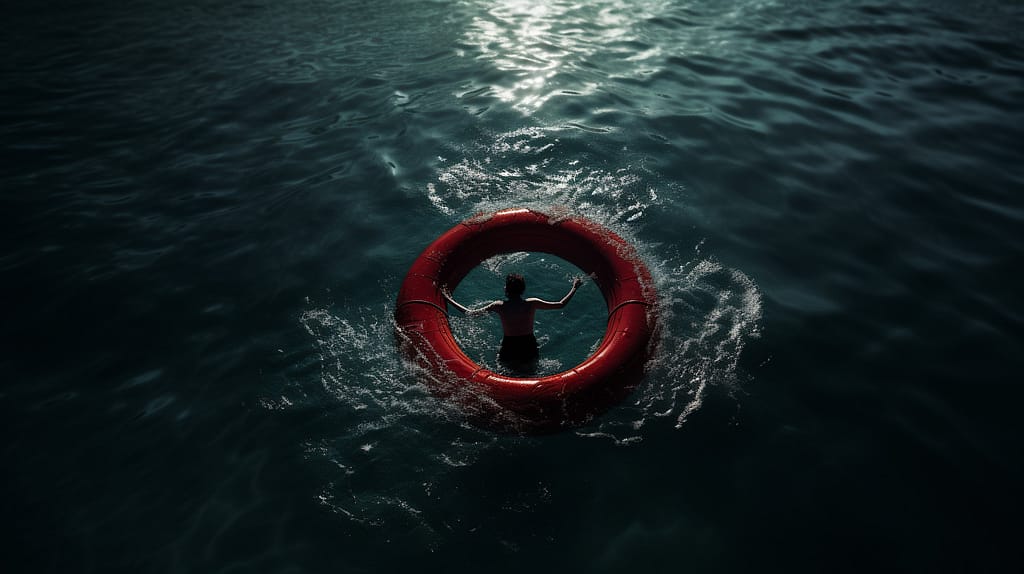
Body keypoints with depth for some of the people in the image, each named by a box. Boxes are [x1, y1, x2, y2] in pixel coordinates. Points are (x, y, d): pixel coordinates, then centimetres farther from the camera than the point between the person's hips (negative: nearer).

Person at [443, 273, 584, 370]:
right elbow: (561, 304, -3)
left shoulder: (499, 306, -17)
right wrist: (574, 288, 11)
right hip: (530, 353, 1)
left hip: (509, 356, -1)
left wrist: (449, 299, -1)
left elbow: (470, 313, -11)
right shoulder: (532, 303, -14)